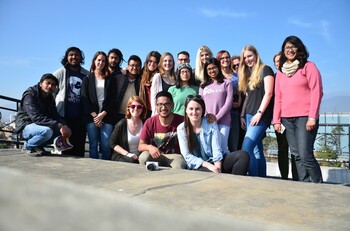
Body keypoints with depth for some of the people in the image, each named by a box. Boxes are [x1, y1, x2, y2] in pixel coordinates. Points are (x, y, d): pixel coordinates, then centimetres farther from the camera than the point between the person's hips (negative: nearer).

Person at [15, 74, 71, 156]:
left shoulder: (50, 98, 6)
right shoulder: (30, 95, -19)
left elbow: (55, 115, -1)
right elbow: (37, 117, -31)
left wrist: (64, 125, -23)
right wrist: (58, 126, -37)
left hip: (40, 126, 8)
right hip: (26, 126, -8)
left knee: (62, 129, -7)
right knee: (47, 131, -36)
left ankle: (38, 146, 5)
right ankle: (28, 146, -6)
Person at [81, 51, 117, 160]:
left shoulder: (110, 79, 13)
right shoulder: (87, 78, 12)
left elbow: (113, 99, 6)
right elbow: (84, 98, 4)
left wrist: (103, 114, -6)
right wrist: (94, 115, -7)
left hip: (107, 116, 0)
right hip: (91, 116, 0)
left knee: (106, 145, -7)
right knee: (93, 144, 0)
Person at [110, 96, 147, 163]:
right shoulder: (121, 124, -4)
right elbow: (113, 144, -1)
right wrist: (127, 154, -12)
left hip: (140, 157, 2)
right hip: (121, 156, -2)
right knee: (132, 161, -33)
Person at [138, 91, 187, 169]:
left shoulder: (181, 121, -9)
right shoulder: (150, 122, -5)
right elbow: (140, 146, -2)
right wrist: (149, 147, -24)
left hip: (175, 156, -2)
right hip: (155, 155, 3)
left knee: (178, 167, -35)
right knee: (143, 157, -28)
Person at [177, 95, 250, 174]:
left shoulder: (211, 124, 0)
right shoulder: (181, 129, -1)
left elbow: (217, 150, -6)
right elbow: (187, 156, -6)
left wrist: (218, 169, -21)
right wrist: (208, 165, -18)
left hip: (217, 162, 3)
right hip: (198, 166, -2)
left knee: (243, 155, -23)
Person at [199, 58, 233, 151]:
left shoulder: (227, 83, 9)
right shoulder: (203, 86, 17)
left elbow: (228, 103, -1)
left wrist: (216, 118, -10)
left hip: (223, 121, -2)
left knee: (222, 147, -8)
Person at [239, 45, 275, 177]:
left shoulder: (265, 70, -1)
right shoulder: (247, 74, 21)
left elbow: (268, 93, -10)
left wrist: (259, 113, -16)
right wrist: (242, 115, 12)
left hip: (261, 116, -7)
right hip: (249, 115, 7)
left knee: (246, 149, -17)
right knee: (257, 150, 7)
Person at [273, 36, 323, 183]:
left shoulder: (308, 66, 3)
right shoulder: (280, 72, 17)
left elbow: (316, 92, -5)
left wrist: (312, 117, -13)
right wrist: (276, 120, 8)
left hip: (304, 117, -5)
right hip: (287, 119, 5)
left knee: (305, 155, -10)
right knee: (297, 156, 5)